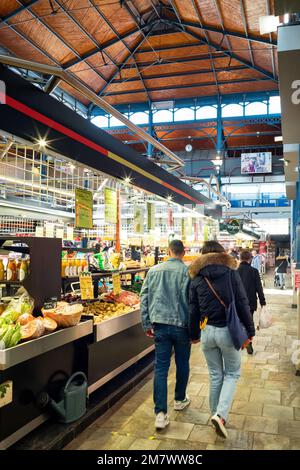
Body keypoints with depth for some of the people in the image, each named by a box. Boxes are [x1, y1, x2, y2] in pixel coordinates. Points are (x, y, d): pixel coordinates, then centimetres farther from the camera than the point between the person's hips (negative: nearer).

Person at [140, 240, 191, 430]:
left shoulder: (154, 270, 3)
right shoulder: (188, 271, -8)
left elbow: (144, 298, 4)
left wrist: (147, 324, 10)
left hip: (160, 324, 2)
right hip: (182, 324, -2)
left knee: (161, 367, 4)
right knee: (182, 364, 19)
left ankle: (161, 413, 0)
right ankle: (180, 400, 37)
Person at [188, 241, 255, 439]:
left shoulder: (197, 278, 3)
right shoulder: (231, 271, -4)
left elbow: (193, 310, 6)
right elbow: (242, 303, -7)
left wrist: (194, 335, 17)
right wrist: (250, 330, 0)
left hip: (207, 331, 3)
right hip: (228, 330, -2)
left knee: (215, 375, 17)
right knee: (232, 373, 14)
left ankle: (216, 414, 26)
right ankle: (221, 414, -2)